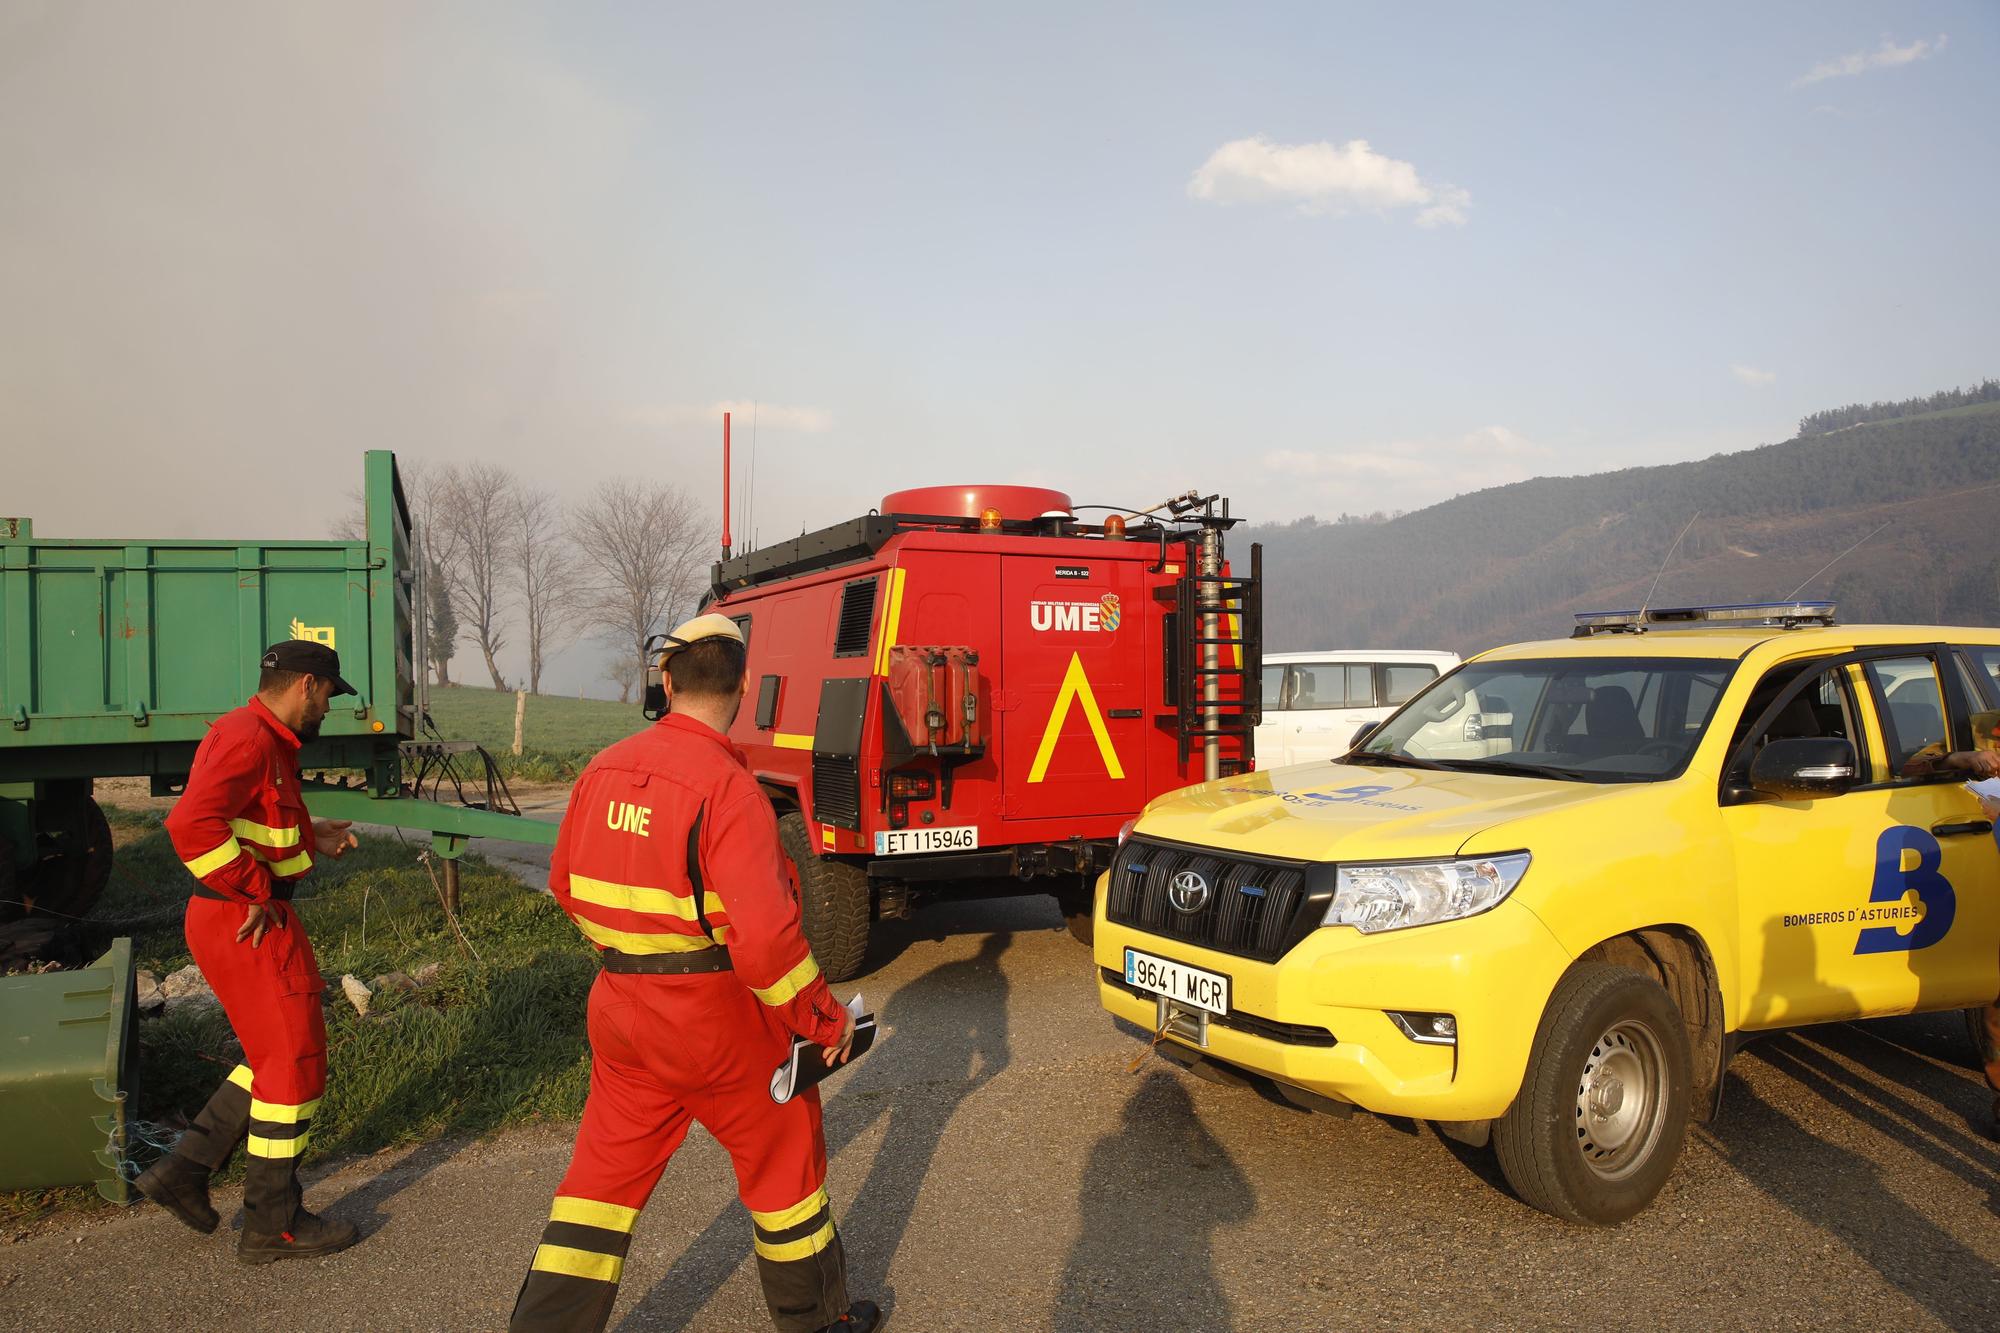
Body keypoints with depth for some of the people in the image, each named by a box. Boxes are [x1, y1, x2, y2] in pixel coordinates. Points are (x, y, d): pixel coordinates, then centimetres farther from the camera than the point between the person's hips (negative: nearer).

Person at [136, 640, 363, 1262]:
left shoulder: (266, 740, 15)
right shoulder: (247, 738, -19)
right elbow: (192, 823, -31)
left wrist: (310, 836, 13)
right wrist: (255, 893, -24)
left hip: (250, 919, 11)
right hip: (248, 926, -11)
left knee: (274, 1056, 20)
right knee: (294, 1063, 0)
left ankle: (183, 1170, 24)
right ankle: (273, 1225, 11)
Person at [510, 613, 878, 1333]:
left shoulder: (605, 770, 0)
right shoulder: (728, 786, -22)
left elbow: (567, 884, 13)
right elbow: (764, 933, -28)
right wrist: (825, 1019, -14)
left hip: (622, 1011, 6)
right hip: (721, 1020, -5)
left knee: (605, 1173, 17)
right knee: (784, 1162, 16)